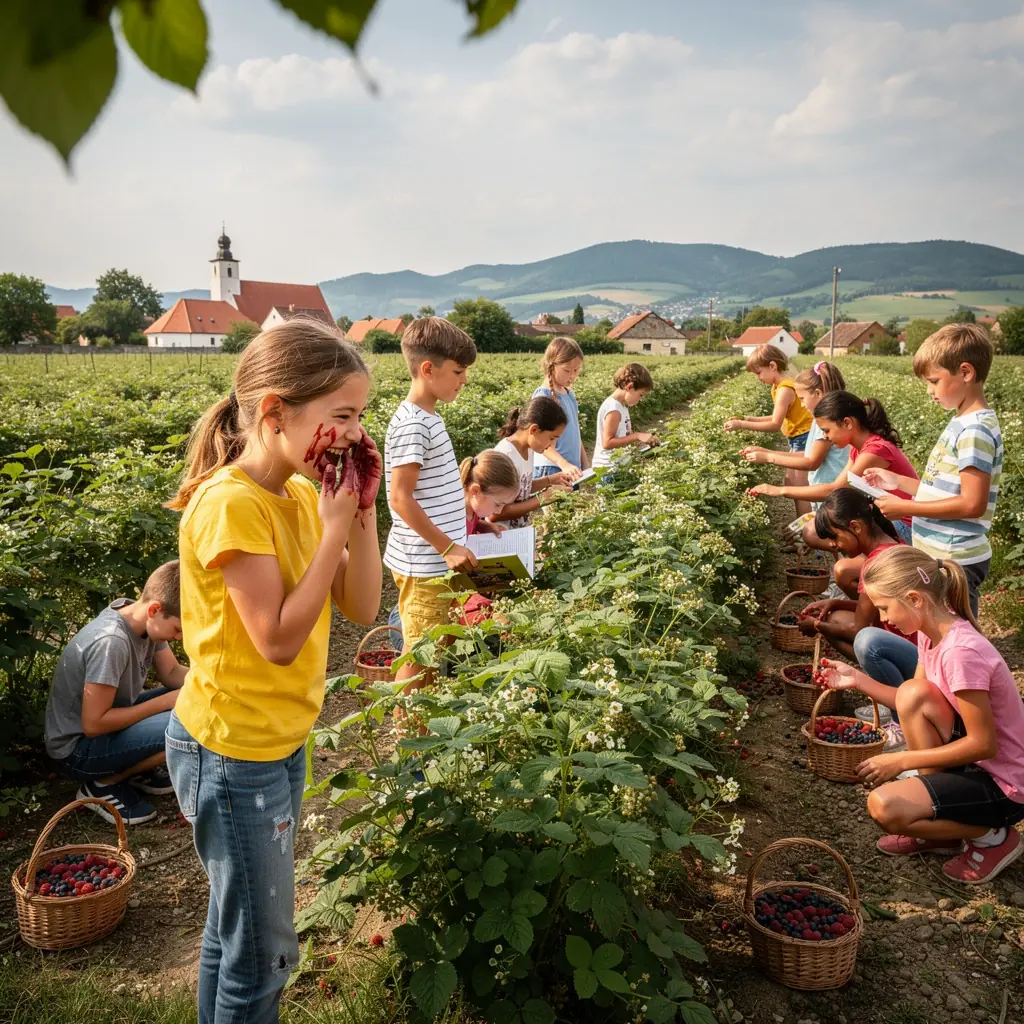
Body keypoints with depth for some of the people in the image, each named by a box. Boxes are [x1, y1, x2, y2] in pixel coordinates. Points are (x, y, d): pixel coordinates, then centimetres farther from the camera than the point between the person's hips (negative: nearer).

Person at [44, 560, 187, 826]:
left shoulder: (143, 618, -8)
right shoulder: (111, 642, -33)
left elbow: (172, 673, 4)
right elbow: (94, 724, -28)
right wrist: (166, 702, -23)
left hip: (108, 721, 9)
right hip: (77, 746, -8)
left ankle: (134, 767, 9)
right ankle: (103, 785, -6)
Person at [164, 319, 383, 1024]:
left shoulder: (303, 492, 0)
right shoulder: (231, 504, -24)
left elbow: (362, 608, 0)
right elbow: (279, 639, -25)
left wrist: (362, 510, -11)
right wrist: (335, 526, -23)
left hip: (280, 742, 8)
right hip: (233, 753, -8)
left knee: (235, 926, 26)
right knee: (264, 954, 10)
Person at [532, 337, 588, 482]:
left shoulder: (570, 394, 12)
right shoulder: (543, 396, -11)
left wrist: (586, 465, 15)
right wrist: (564, 464, -33)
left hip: (573, 470, 8)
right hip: (551, 470, -8)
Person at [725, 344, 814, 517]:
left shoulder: (785, 389, -22)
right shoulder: (780, 386, 9)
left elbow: (775, 425, -25)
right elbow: (779, 418, 10)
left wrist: (742, 425, -22)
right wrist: (748, 418, 4)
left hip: (804, 439, -11)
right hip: (798, 439, 11)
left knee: (800, 487, -7)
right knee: (790, 482, 16)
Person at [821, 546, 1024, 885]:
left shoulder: (961, 651, -29)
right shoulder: (931, 633, -1)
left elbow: (984, 744, -24)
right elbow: (913, 706, 7)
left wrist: (899, 761, -20)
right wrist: (857, 679, -4)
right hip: (977, 762, 9)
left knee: (884, 806, -23)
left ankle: (990, 835, 3)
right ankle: (938, 822, 4)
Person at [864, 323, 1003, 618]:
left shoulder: (975, 430, -19)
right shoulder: (963, 423, 10)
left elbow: (972, 503, -24)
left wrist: (905, 508, -19)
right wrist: (898, 481, 9)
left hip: (955, 561, -9)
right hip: (940, 555, 9)